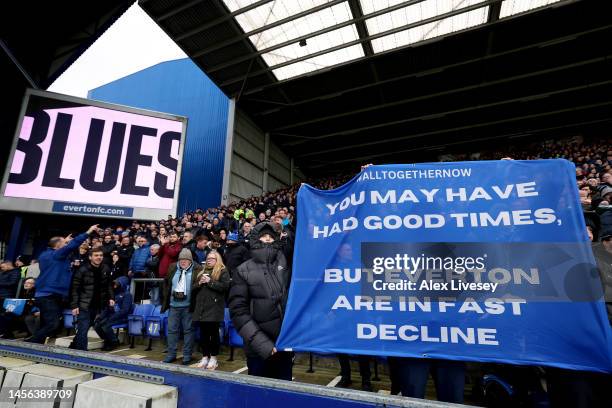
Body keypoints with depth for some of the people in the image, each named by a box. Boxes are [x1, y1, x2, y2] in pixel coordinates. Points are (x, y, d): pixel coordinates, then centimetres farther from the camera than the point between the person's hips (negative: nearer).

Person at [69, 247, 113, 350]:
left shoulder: (106, 269, 3)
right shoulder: (82, 270, -10)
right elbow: (75, 289, -8)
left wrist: (110, 298, 3)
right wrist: (74, 305, -13)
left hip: (99, 305, 5)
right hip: (84, 305, -4)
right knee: (82, 330, -4)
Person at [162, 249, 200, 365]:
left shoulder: (197, 269, -6)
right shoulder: (172, 268, 8)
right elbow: (166, 284, 16)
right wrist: (166, 299, 12)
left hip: (188, 306, -4)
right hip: (174, 305, 4)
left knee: (188, 330, 5)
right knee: (172, 329, 11)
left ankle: (187, 355, 17)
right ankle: (171, 354, 25)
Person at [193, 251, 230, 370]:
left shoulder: (223, 272, 1)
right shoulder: (202, 272, 20)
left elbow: (225, 286, -14)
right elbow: (193, 289, 18)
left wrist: (210, 282, -14)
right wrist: (199, 283, -3)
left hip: (214, 308, -5)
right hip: (201, 307, 5)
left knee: (213, 332, 2)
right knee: (203, 333, 9)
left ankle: (213, 358, 12)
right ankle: (205, 357, 21)